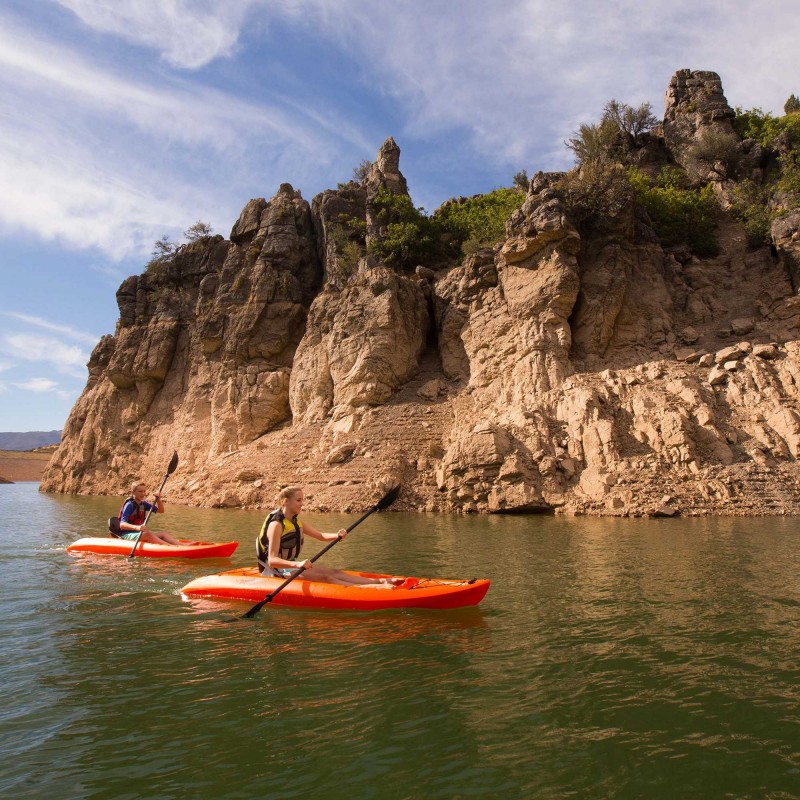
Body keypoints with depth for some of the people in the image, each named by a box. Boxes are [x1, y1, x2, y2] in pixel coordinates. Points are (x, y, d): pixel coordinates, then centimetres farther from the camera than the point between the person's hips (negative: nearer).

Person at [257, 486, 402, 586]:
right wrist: (297, 564, -46)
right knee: (324, 578, -24)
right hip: (278, 570, -9)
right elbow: (272, 560, -30)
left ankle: (380, 581, -20)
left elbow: (321, 536, 11)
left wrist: (337, 535, -12)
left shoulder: (296, 522, 8)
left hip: (292, 564, 9)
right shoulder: (276, 524, -20)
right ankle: (373, 588, -37)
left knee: (334, 572, -9)